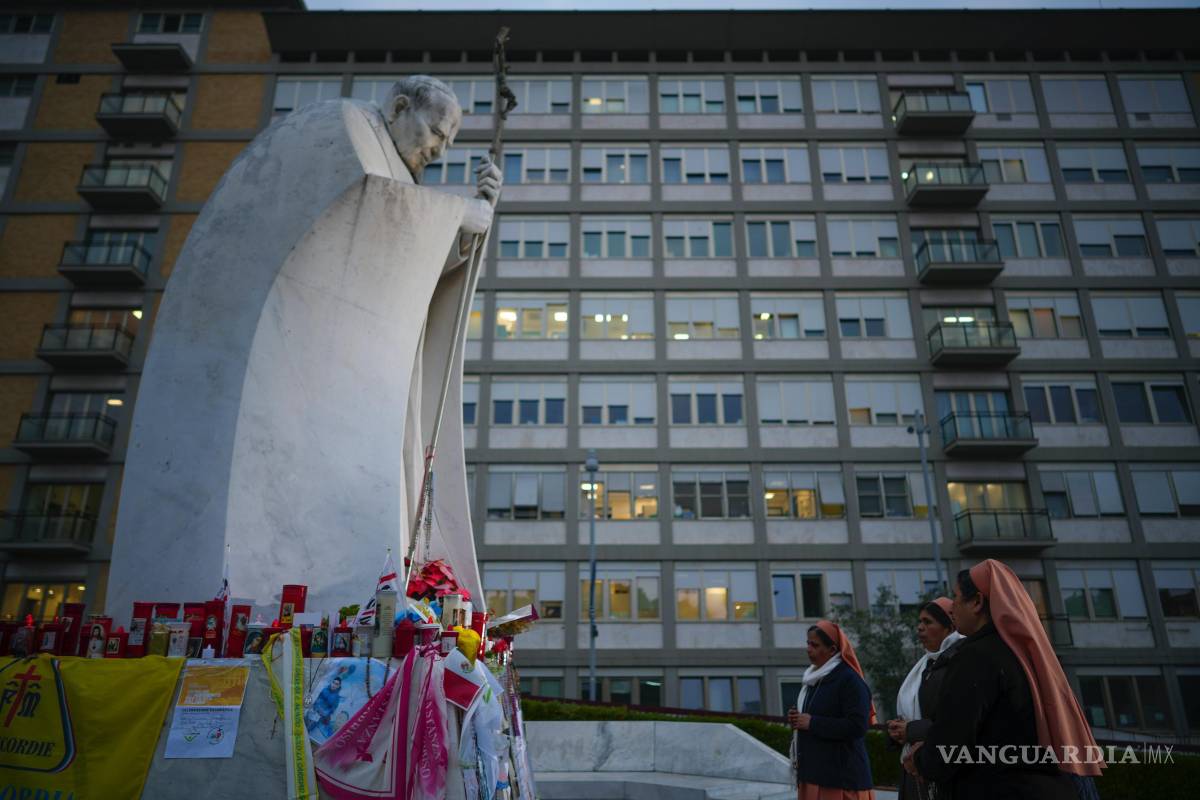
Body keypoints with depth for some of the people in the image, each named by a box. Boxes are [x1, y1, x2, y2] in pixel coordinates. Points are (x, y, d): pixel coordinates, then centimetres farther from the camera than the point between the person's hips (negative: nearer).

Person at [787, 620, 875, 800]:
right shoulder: (815, 678, 14)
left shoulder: (849, 679, -11)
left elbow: (857, 726, -20)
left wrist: (812, 723, -17)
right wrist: (797, 718, 3)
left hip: (842, 774, -8)